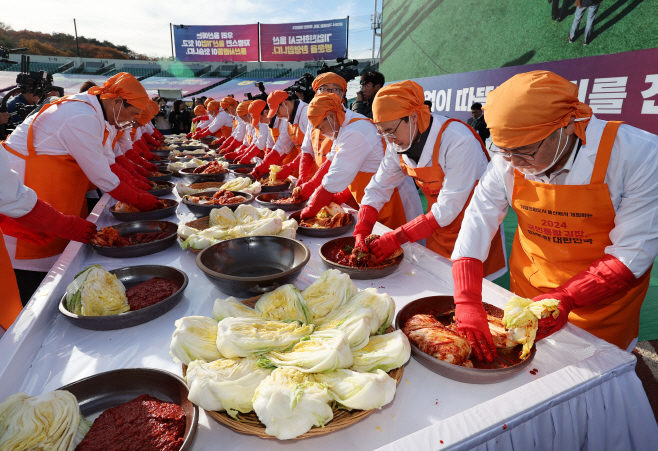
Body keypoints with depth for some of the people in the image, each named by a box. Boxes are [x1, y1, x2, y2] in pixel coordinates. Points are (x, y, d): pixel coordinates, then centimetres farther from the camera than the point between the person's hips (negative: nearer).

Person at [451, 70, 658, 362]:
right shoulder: (509, 161, -17)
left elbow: (632, 254, -22)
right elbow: (477, 223, -19)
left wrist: (566, 299, -33)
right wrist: (467, 302, -28)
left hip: (598, 303, -2)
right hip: (528, 289, 3)